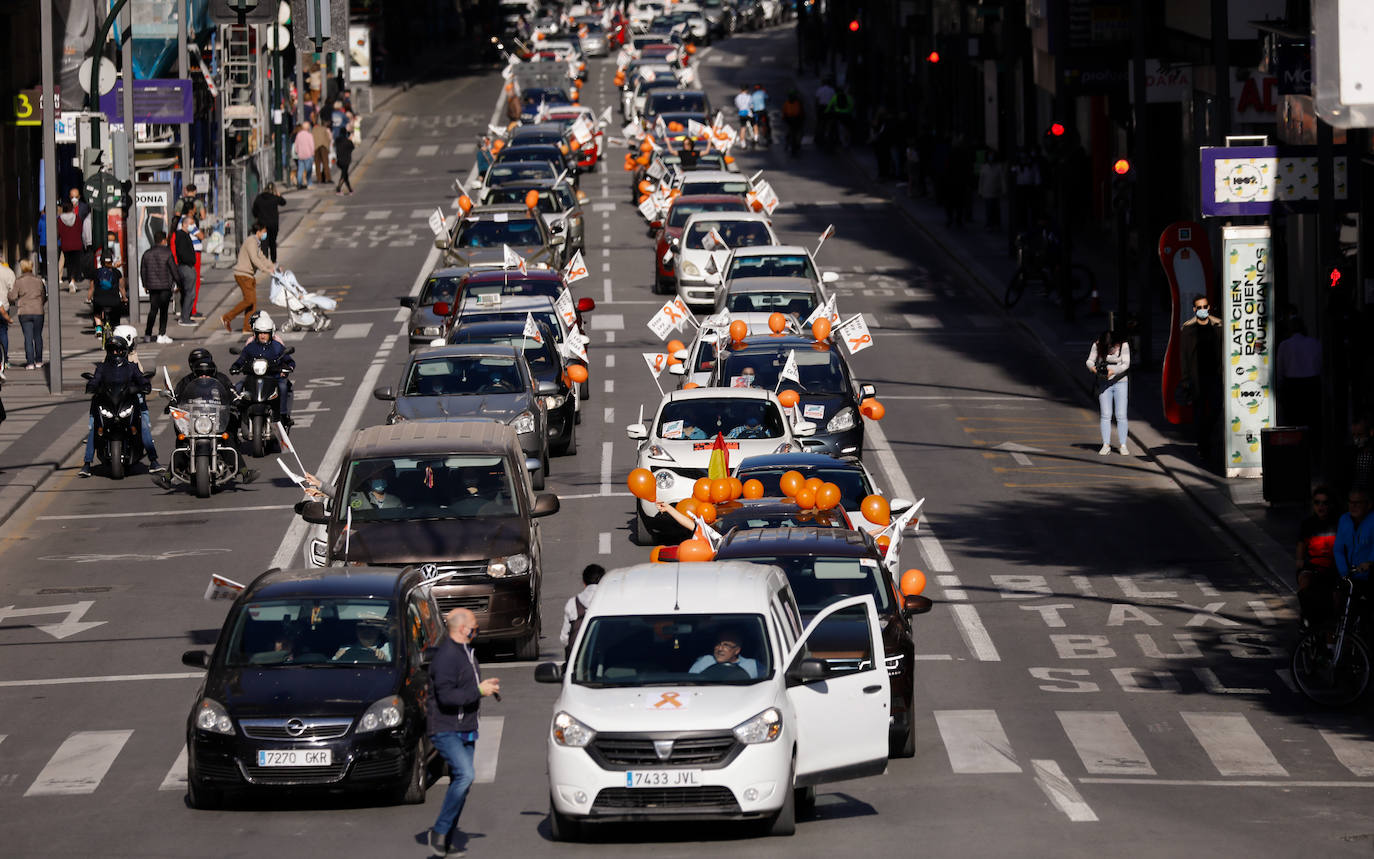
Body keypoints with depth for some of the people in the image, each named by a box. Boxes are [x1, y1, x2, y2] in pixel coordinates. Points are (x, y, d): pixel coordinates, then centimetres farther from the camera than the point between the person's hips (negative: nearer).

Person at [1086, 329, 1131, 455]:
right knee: (1106, 415, -2)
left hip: (1120, 382, -2)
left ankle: (1123, 445, 0)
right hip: (1104, 384, 2)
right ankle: (1106, 445, 2)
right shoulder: (1097, 345, -3)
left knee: (1121, 415, -5)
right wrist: (1092, 367, -25)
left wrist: (1113, 371, -28)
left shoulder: (1123, 345, -9)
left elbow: (1125, 364, -13)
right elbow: (1090, 360, -2)